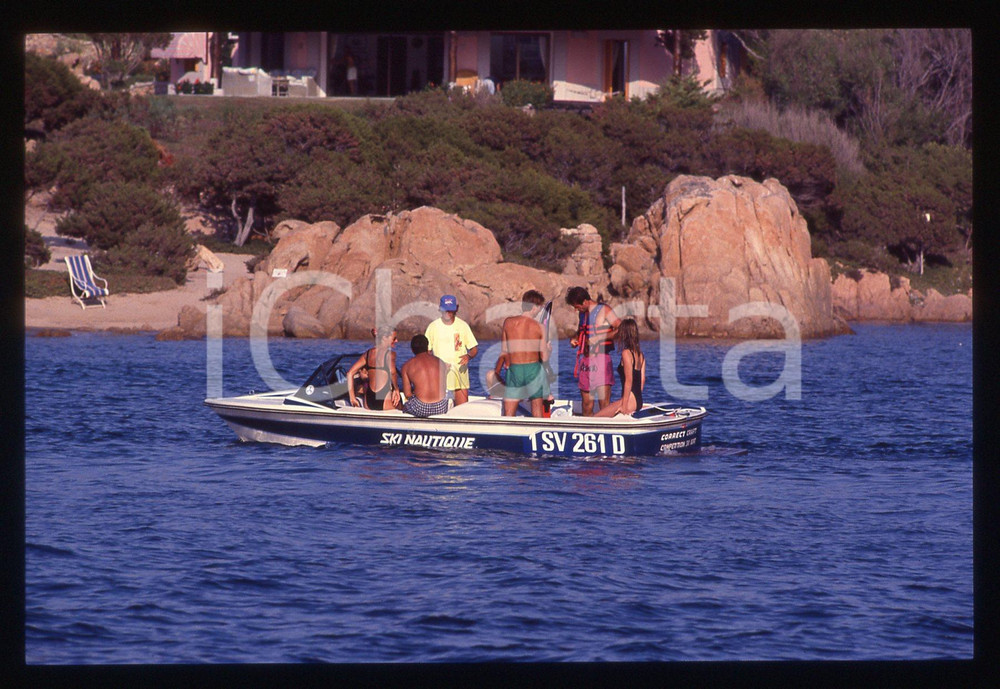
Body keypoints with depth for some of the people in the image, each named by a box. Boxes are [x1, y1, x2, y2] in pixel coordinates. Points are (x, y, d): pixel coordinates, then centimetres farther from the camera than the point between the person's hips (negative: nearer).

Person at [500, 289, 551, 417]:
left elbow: (503, 352, 3)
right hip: (533, 369, -1)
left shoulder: (508, 322, -3)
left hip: (514, 370, 1)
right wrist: (548, 348, 18)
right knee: (537, 416, 10)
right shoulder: (539, 327, -7)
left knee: (508, 416, 3)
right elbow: (544, 358, -4)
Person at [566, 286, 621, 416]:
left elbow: (620, 330, -14)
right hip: (585, 360, 7)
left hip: (601, 358, -7)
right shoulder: (583, 313, 17)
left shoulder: (604, 310, -5)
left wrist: (598, 338, -17)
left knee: (604, 403, -12)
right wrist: (575, 338, 13)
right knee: (587, 403, 6)